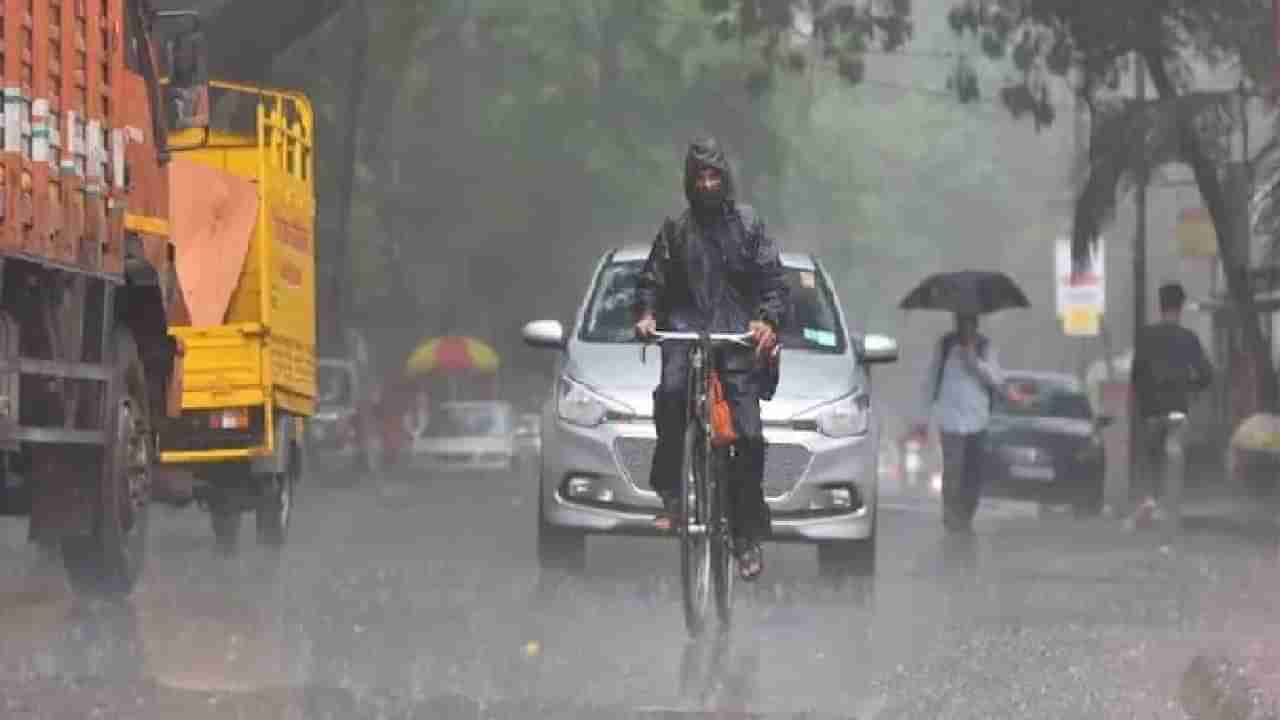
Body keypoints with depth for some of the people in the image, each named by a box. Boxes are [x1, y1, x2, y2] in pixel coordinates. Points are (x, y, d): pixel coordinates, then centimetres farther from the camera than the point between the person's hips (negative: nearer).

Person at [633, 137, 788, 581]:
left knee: (749, 433, -9)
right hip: (686, 327, 0)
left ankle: (748, 535, 0)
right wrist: (646, 314, -7)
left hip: (738, 332, 0)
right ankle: (669, 491, -21)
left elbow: (773, 279, 5)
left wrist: (767, 319, -14)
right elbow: (653, 279, 14)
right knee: (671, 390, -33)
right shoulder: (676, 229, 13)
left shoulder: (748, 223, 10)